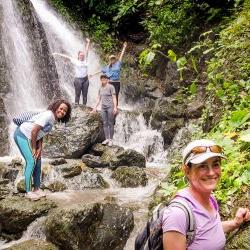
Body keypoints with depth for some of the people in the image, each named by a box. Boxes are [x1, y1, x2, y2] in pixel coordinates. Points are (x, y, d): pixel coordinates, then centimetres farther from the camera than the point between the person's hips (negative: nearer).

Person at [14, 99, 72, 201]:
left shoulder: (53, 119, 7)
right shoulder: (48, 115, -22)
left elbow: (41, 133, 8)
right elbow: (34, 131, -25)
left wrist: (40, 148, -3)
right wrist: (33, 148, -15)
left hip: (29, 138, 10)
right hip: (22, 135, -10)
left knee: (37, 162, 10)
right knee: (31, 161, -15)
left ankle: (37, 189, 19)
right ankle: (28, 192, -8)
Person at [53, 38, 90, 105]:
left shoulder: (85, 61, 9)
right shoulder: (75, 61, 2)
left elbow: (86, 51, 13)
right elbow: (66, 57, 3)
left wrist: (88, 43, 17)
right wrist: (57, 54, 5)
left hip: (85, 79, 4)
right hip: (78, 79, -4)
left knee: (85, 94, 7)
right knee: (77, 94, 0)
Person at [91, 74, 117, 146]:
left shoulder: (111, 87, -4)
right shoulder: (100, 88, 14)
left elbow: (114, 98, -8)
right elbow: (99, 99, 19)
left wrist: (115, 107, -15)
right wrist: (95, 107, 15)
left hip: (110, 107, -6)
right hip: (103, 107, 6)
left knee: (110, 124, -2)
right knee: (105, 124, 4)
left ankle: (111, 139, 3)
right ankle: (107, 139, 7)